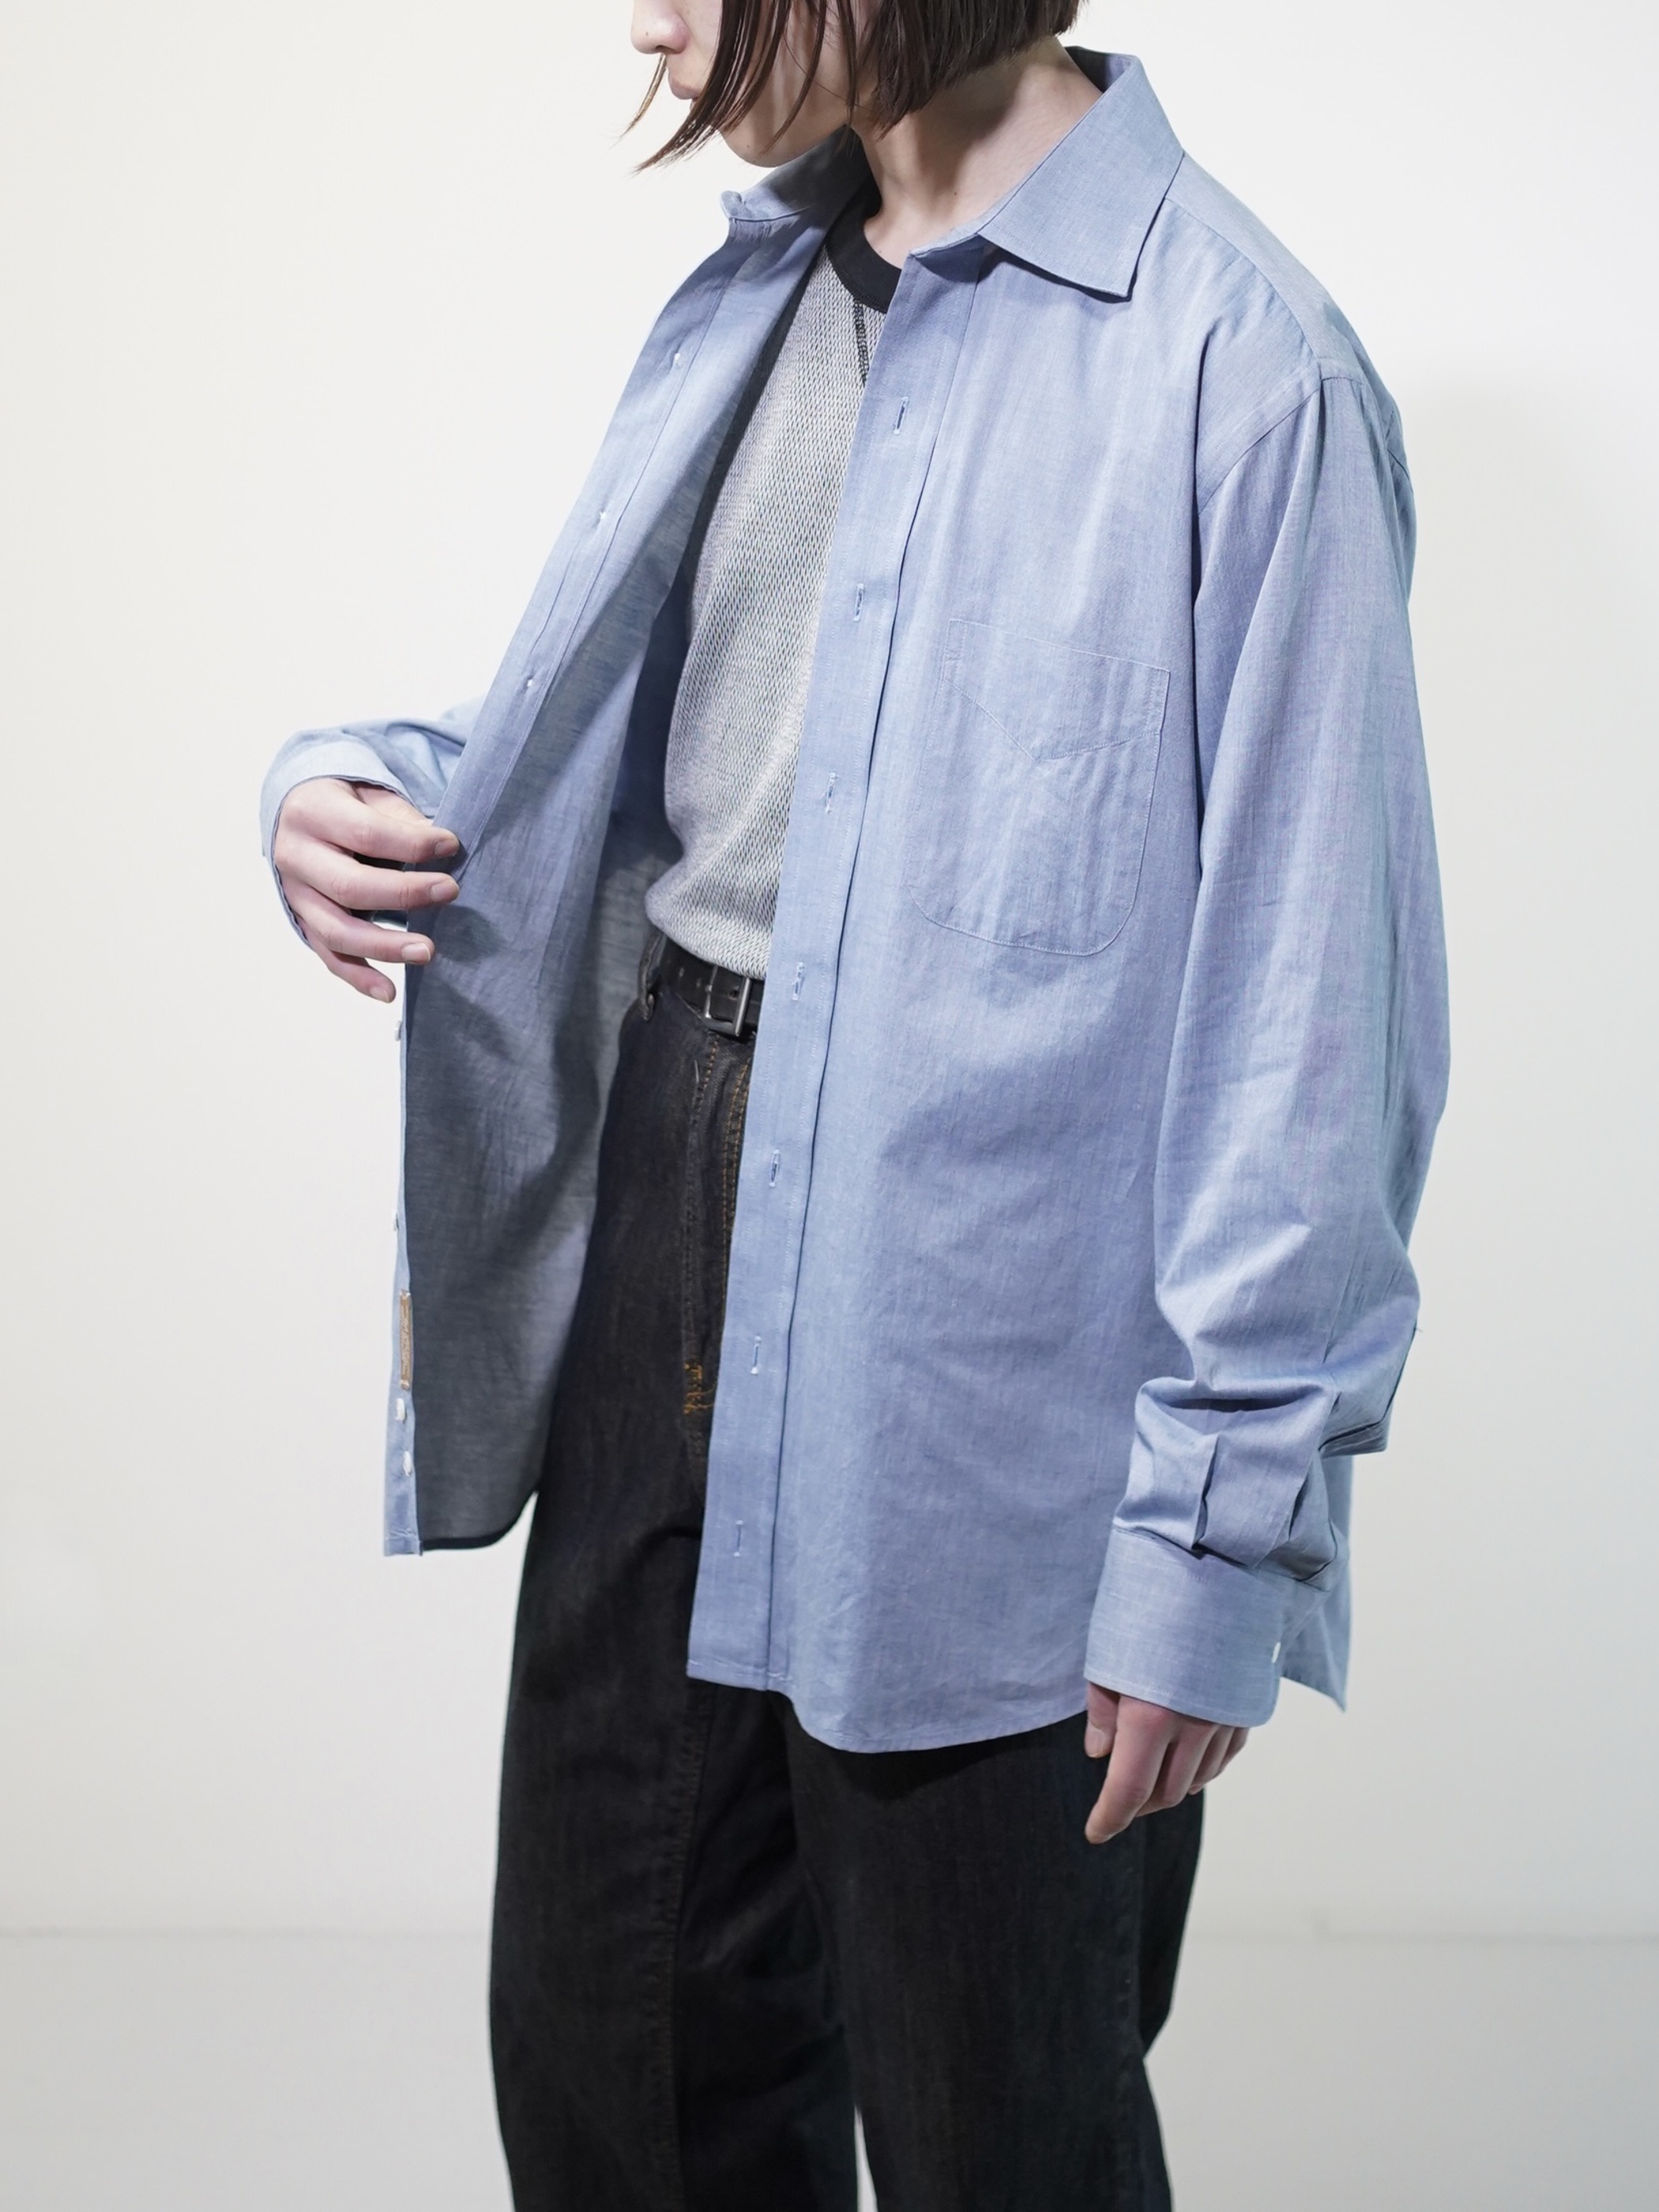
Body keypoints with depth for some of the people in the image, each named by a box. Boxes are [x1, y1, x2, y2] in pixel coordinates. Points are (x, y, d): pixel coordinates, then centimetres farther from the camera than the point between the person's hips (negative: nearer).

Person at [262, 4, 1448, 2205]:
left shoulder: (1235, 363, -14)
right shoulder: (754, 305, 11)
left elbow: (1313, 1009, -15)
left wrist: (1223, 1525, -16)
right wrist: (367, 793, -1)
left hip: (983, 1374, -7)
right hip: (666, 1252, 7)